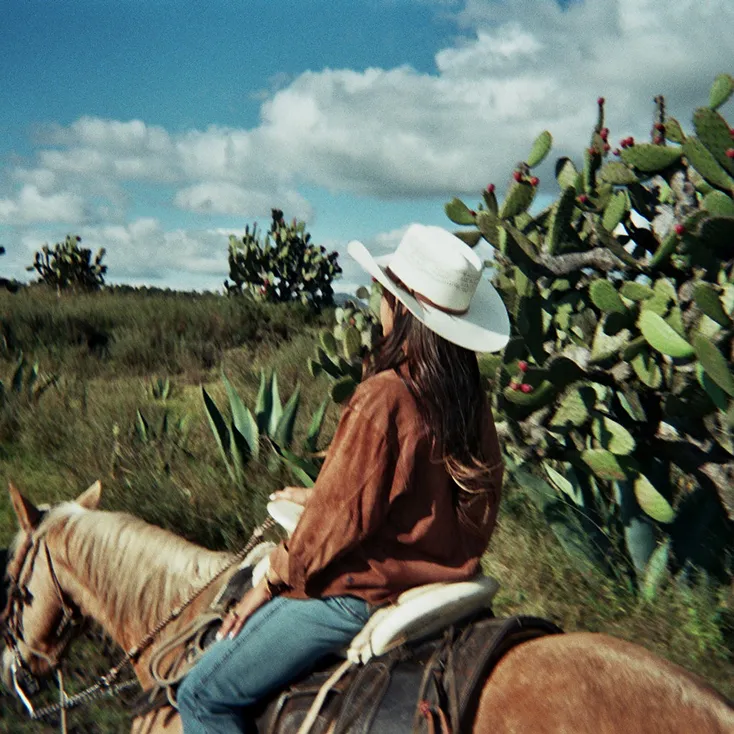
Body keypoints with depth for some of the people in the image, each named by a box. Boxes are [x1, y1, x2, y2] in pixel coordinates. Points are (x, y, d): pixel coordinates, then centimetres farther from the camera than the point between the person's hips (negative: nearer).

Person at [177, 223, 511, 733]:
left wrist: (273, 581, -3)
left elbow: (342, 516, -18)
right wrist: (320, 497, 17)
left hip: (368, 589, -9)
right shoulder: (470, 394, -1)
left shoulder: (384, 396, -24)